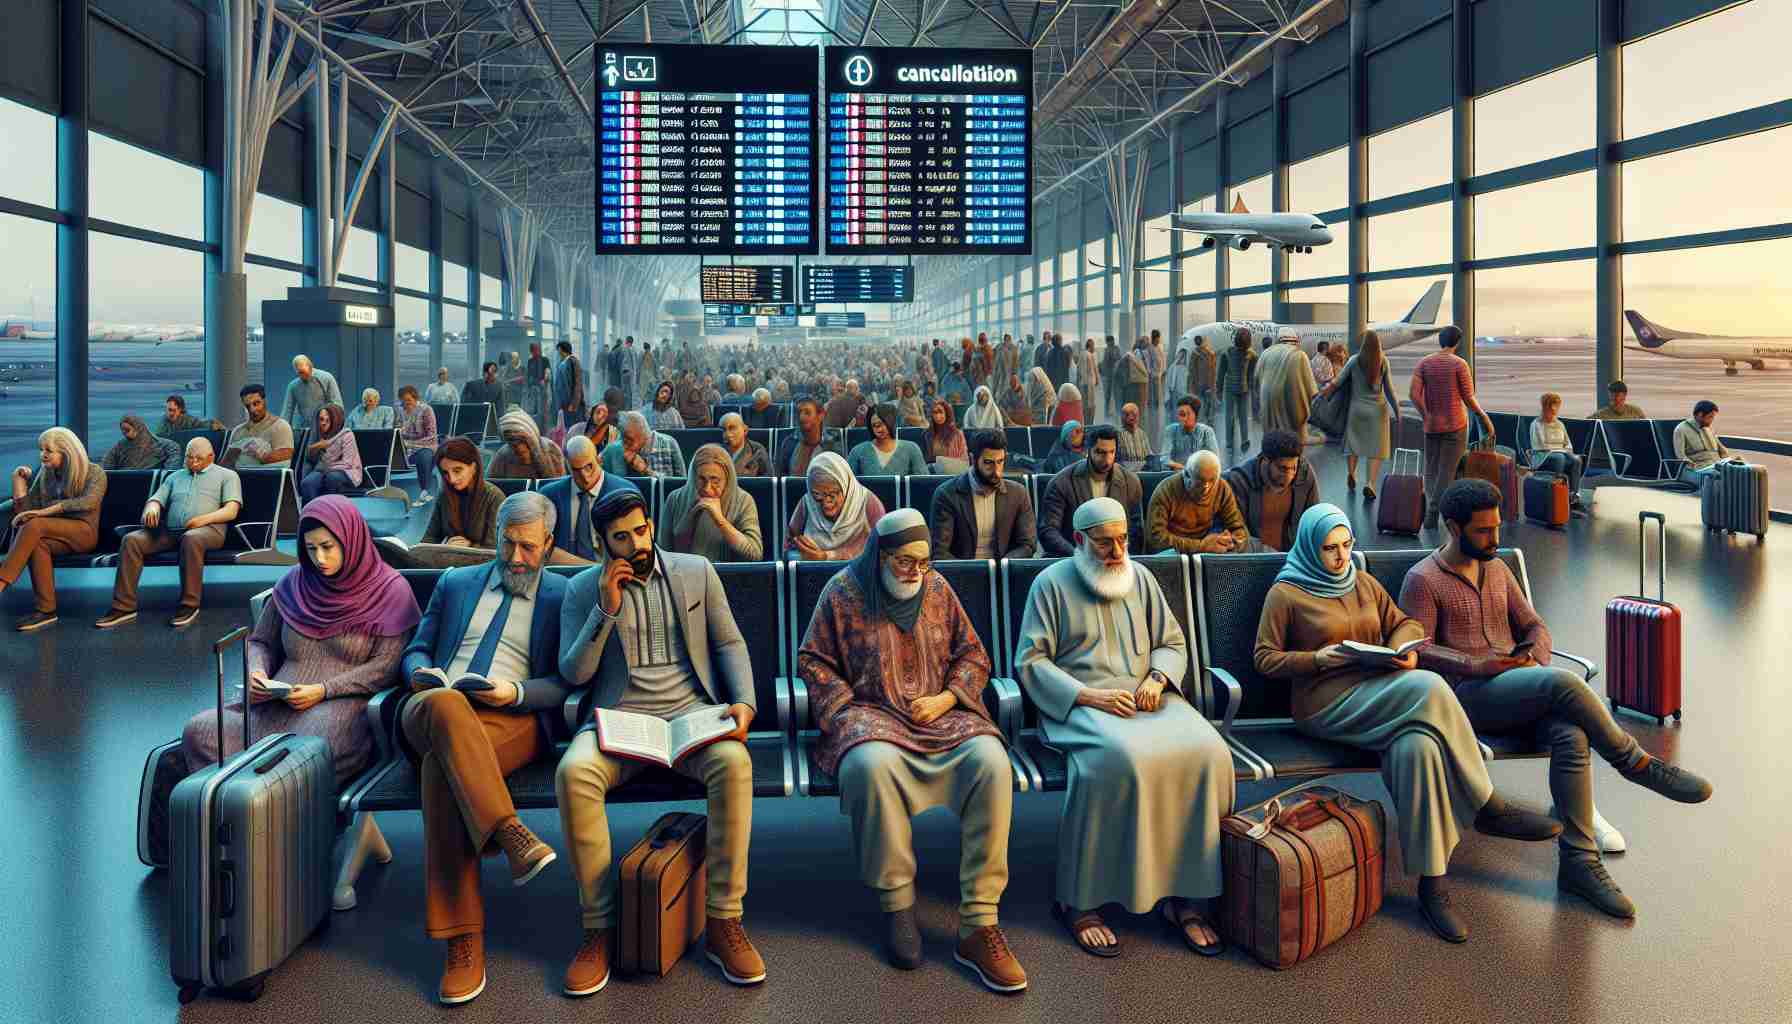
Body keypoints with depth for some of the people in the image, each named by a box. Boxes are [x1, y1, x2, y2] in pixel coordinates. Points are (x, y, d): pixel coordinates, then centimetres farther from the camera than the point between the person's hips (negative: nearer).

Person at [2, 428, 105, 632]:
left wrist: (45, 512, -27)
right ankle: (45, 611, -36)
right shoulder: (45, 475, 18)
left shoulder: (94, 473, 1)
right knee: (37, 545, -32)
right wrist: (18, 480, 5)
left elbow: (88, 502, -20)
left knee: (35, 525, -32)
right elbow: (24, 511, 14)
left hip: (83, 532, -5)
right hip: (55, 535, 5)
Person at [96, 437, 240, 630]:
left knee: (191, 539, -40)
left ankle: (189, 605, -32)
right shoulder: (175, 477, 30)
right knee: (131, 540, -21)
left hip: (208, 529, -5)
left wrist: (204, 519, -15)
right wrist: (151, 508, -7)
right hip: (169, 531, 5)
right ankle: (124, 607, -23)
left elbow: (231, 511, 2)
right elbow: (155, 499, 19)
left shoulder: (226, 475, 16)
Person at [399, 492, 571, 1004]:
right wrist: (421, 673, 0)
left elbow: (567, 684, 7)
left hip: (512, 720, -2)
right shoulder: (456, 583, 25)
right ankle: (512, 837, -48)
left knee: (442, 767, -36)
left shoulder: (563, 596, 15)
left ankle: (464, 940, -37)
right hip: (431, 711, 3)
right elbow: (415, 651, 25)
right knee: (446, 703, -38)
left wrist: (516, 691, -13)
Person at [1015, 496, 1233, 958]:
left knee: (1206, 752, -26)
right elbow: (1030, 661, -3)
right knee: (1121, 758, -37)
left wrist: (1158, 678, -4)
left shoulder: (1140, 578, 17)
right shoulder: (1052, 583, 4)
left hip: (1146, 697, 5)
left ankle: (1182, 893, -16)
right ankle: (1078, 901, -23)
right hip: (1080, 703, -4)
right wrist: (1090, 696, -15)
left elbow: (1172, 643, 19)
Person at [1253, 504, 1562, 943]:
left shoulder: (1364, 583, 21)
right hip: (1327, 705, -5)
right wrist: (1319, 658, -11)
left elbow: (1405, 623, 25)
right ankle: (1488, 808, -18)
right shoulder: (1286, 594, 4)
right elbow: (1265, 659, 3)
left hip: (1380, 696, 5)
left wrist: (1404, 647, 1)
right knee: (1429, 687, -32)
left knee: (1417, 746, -32)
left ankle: (1431, 884, -25)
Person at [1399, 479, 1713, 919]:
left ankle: (1580, 862, -25)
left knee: (1571, 734, -27)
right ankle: (1636, 763, -10)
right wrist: (1474, 664, -22)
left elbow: (1534, 626, 21)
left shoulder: (1497, 569, 20)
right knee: (1563, 683, -32)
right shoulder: (1423, 580, -1)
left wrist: (1535, 657, -2)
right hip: (1467, 695, -6)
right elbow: (1418, 651, -9)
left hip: (1518, 690, 6)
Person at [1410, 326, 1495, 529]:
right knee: (1447, 471, 0)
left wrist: (1426, 415, 2)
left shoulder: (1424, 363, 1)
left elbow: (1413, 393, -8)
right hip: (1455, 425, -3)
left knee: (1431, 470, 12)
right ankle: (1432, 515, -7)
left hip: (1431, 425, 3)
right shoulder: (1459, 364, -8)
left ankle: (1430, 510, 3)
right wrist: (1484, 416, 7)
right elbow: (1469, 398, -8)